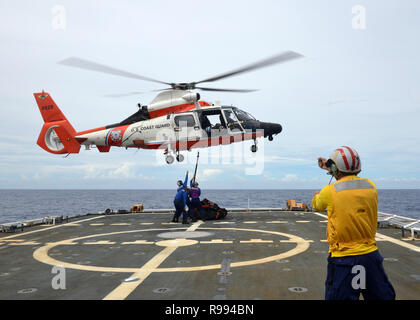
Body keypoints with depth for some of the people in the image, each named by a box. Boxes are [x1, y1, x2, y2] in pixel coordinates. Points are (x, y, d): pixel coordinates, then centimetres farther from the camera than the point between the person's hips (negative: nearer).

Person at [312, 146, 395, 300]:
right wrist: (330, 168, 34)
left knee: (339, 296, 6)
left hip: (343, 259, -4)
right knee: (382, 296, 16)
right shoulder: (371, 186, 0)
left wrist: (317, 195, 34)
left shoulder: (330, 191, -12)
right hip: (370, 254, 5)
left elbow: (317, 206, 11)